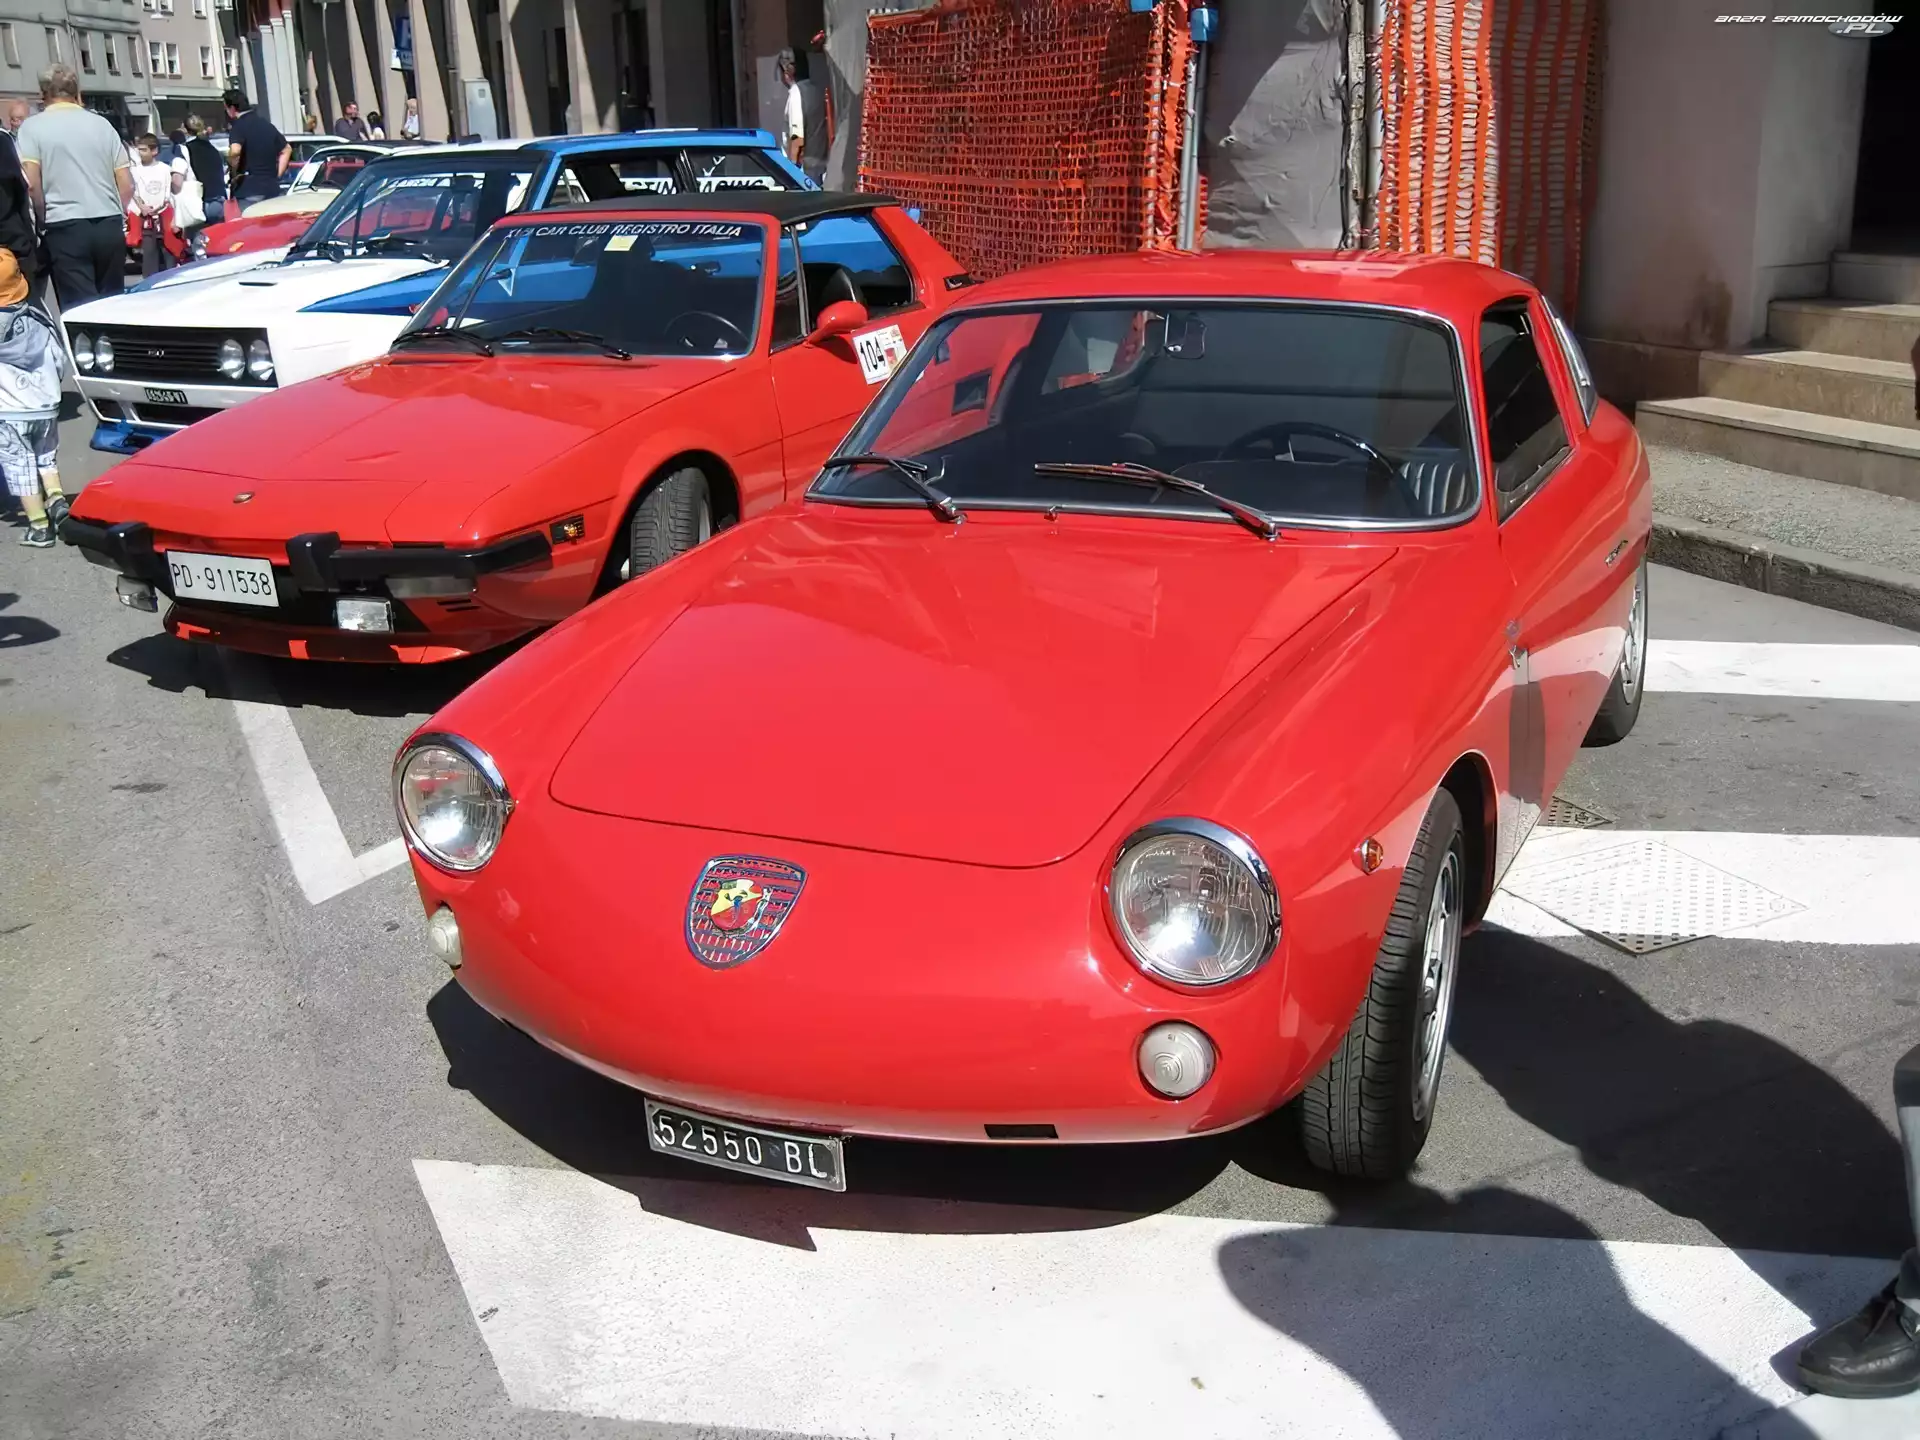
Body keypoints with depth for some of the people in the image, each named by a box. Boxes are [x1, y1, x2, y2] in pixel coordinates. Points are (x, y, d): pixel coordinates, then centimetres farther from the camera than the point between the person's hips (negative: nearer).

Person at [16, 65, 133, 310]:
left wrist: (44, 219, 7)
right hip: (110, 225, 4)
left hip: (66, 228, -4)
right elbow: (127, 184, 9)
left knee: (81, 310, -5)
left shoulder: (33, 127, 2)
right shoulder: (102, 124, 12)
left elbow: (31, 184, -8)